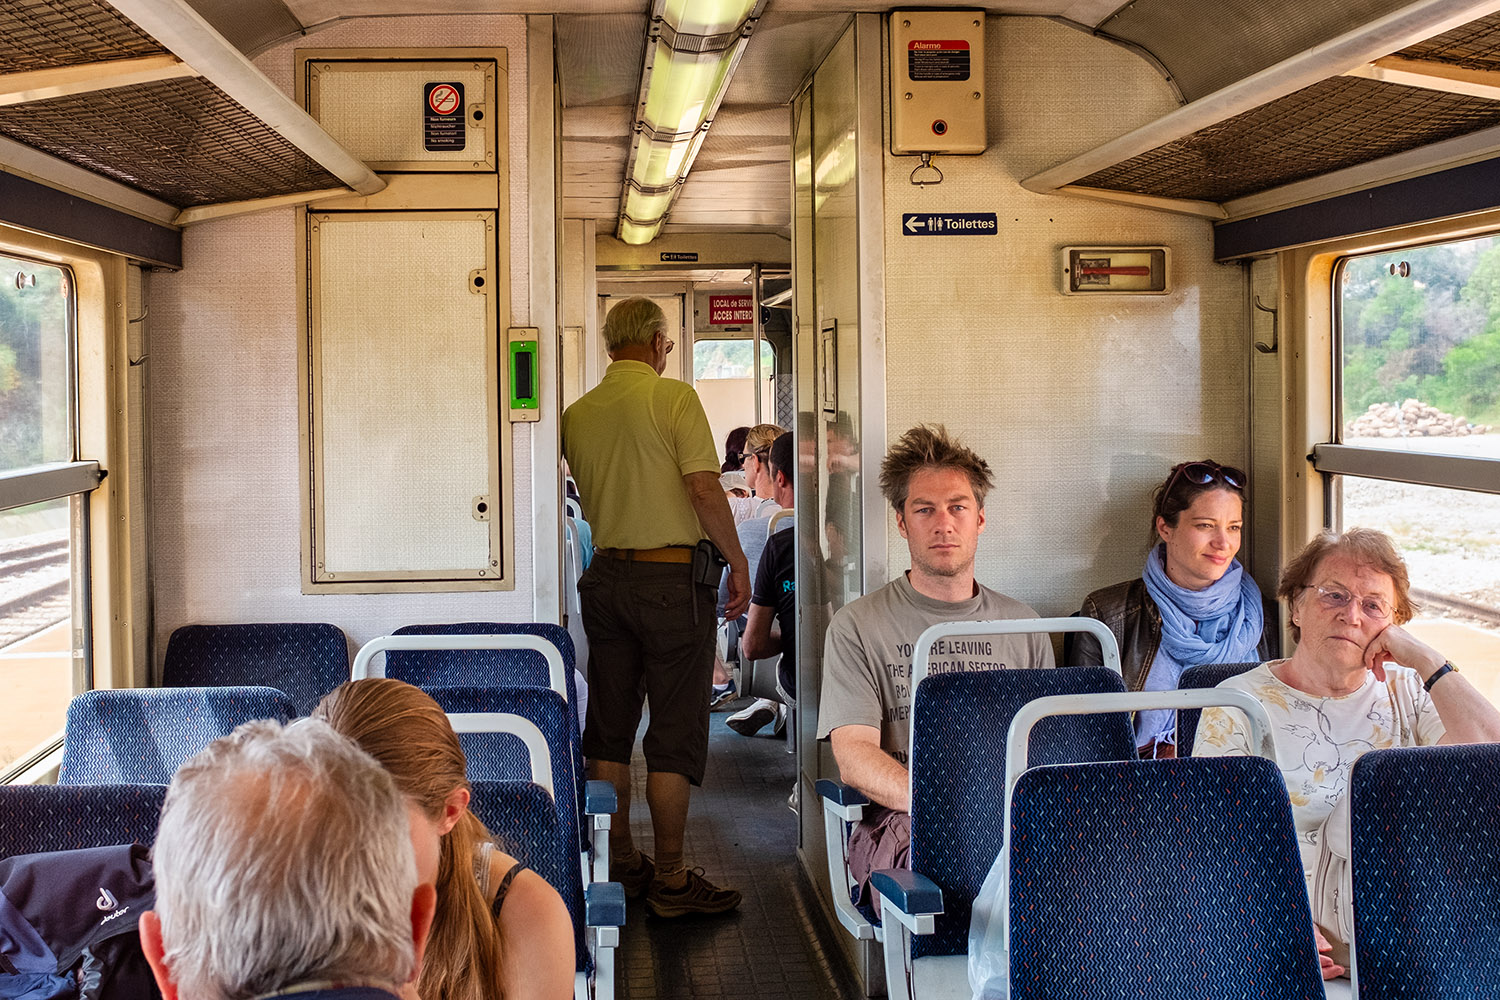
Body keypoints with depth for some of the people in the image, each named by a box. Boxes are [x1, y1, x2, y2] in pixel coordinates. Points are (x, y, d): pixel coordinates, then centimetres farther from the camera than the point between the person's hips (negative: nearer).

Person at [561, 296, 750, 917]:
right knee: (675, 732, 0)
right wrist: (738, 562, -6)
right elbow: (704, 489, -15)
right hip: (672, 577, -6)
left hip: (605, 576, 6)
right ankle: (669, 878, 4)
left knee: (609, 726, 12)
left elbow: (586, 500, 13)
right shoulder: (674, 398, -9)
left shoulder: (577, 414, 7)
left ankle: (618, 863, 20)